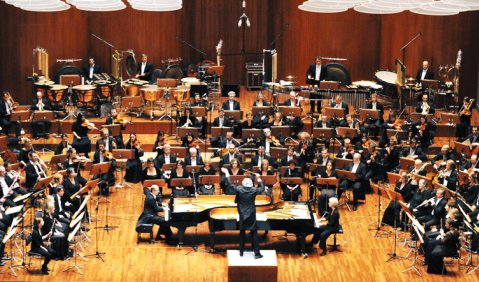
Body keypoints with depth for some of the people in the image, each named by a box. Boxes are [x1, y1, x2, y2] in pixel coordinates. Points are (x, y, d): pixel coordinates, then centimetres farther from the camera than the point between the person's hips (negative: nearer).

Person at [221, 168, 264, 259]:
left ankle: (241, 252, 19)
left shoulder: (239, 189, -10)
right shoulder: (254, 190, -10)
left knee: (242, 233, 15)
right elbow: (262, 188, 8)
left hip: (242, 215, 1)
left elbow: (230, 184, 2)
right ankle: (257, 253, 1)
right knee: (254, 233, 3)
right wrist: (259, 179, 20)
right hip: (251, 215, -1)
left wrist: (226, 173, 12)